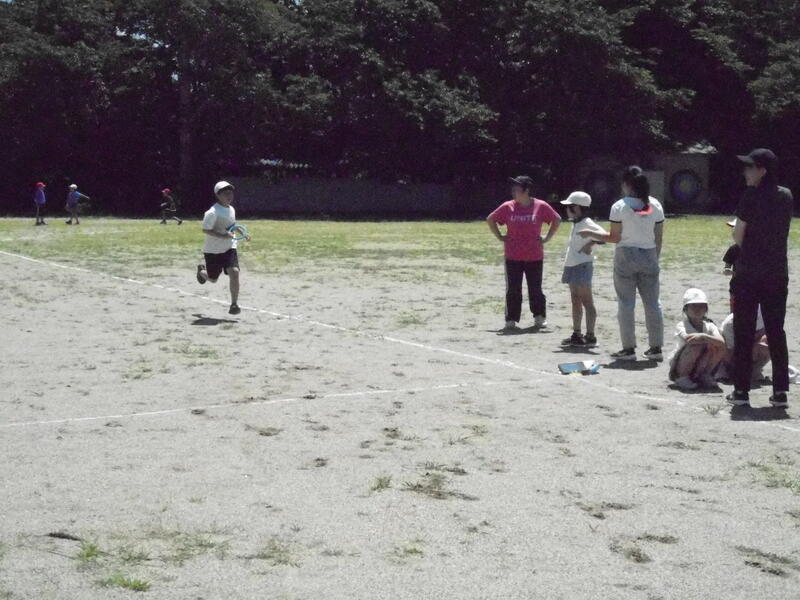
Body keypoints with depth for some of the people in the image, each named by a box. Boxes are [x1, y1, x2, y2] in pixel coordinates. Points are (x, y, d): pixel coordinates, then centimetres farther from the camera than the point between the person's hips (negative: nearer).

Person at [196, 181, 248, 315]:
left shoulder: (232, 209, 5)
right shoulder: (213, 212, -18)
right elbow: (205, 229, -22)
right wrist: (223, 236, -31)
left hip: (229, 248, 5)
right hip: (213, 250, -4)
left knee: (234, 272, -17)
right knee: (213, 279, 11)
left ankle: (234, 304, -9)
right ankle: (201, 270, 49)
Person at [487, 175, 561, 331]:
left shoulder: (541, 206, -3)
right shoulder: (507, 207, 0)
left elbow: (557, 220, 10)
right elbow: (490, 219, 13)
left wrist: (547, 238, 4)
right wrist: (500, 237, 5)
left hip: (535, 257, -1)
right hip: (513, 257, 1)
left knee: (535, 289, 8)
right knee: (513, 290, 2)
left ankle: (540, 318, 22)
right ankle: (511, 321, 8)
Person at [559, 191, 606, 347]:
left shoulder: (586, 223, -14)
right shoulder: (576, 224, 15)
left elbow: (603, 234, -27)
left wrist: (590, 244, -22)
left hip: (582, 265, -10)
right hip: (572, 265, 10)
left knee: (586, 301, -7)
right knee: (575, 301, 14)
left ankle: (590, 336, -6)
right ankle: (576, 334, 21)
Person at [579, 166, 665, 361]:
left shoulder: (620, 206, -7)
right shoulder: (655, 205, 4)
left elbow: (614, 237, -7)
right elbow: (659, 237, 6)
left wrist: (591, 234, 5)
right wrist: (656, 258, 16)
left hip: (626, 256, -4)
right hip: (649, 256, 4)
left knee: (626, 303, 2)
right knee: (652, 303, 8)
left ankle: (629, 348, 2)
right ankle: (656, 347, 10)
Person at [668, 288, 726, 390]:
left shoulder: (709, 326, -4)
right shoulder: (681, 325, -14)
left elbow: (721, 342, -24)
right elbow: (688, 339, -37)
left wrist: (704, 337, -40)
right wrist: (711, 339, -35)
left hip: (700, 366, 4)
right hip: (680, 368, -3)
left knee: (719, 348, -21)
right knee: (698, 345, -31)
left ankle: (704, 376, 1)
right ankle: (682, 378, -13)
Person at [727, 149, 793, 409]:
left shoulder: (751, 195, -11)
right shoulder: (787, 197, 5)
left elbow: (738, 236, -9)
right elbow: (780, 232, 10)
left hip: (749, 272, -4)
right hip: (778, 273, 5)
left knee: (744, 332, 4)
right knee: (776, 331, 10)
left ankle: (741, 390, 5)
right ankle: (781, 391, 8)